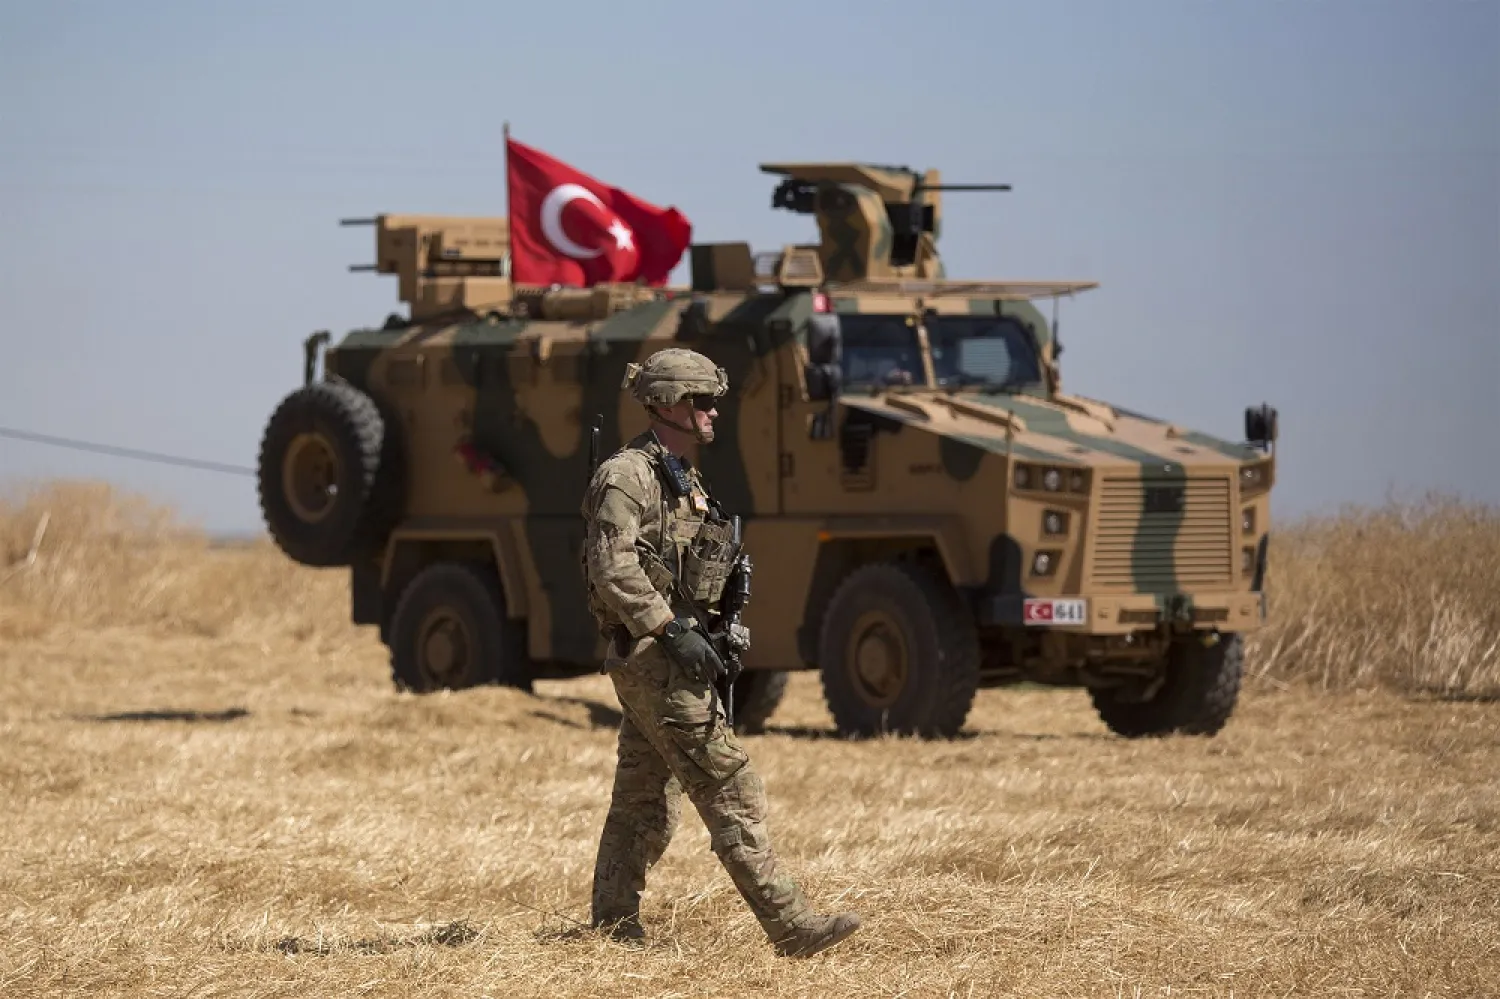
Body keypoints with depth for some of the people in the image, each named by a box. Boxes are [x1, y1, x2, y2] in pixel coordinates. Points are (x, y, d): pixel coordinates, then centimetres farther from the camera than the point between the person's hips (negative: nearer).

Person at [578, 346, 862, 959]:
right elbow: (613, 568, -22)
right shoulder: (626, 476, -12)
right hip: (651, 655, -10)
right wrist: (674, 632, -25)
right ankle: (789, 926, -13)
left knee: (643, 803, 13)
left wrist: (716, 630, 15)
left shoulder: (683, 480, 18)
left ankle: (612, 927, 18)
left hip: (672, 651, 10)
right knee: (730, 789, -11)